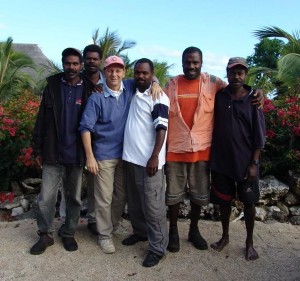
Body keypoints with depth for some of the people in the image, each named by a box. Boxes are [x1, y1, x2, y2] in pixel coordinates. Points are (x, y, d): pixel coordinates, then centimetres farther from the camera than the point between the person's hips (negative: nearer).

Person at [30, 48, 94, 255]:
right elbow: (42, 119, 3)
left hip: (76, 154, 0)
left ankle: (69, 234, 28)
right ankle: (46, 235, 22)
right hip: (53, 153, 0)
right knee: (46, 197, 3)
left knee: (74, 197, 11)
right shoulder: (53, 85, 3)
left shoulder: (89, 89, 0)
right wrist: (38, 149, 1)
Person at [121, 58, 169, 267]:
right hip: (130, 157, 7)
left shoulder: (159, 98, -9)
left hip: (149, 160, -7)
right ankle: (140, 232, 38)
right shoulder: (133, 94, 12)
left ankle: (158, 247, 10)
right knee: (134, 202, 19)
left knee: (152, 205, -1)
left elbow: (161, 128, -15)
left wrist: (154, 157, -21)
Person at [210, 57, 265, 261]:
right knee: (224, 200, 13)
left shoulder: (252, 100, -4)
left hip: (245, 162, -1)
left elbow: (259, 135, -4)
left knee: (249, 202, 9)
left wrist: (254, 163, -8)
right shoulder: (218, 96, 2)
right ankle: (225, 236, 33)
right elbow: (210, 125, 6)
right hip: (221, 160, 2)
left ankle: (250, 242, 27)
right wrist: (212, 156, -1)